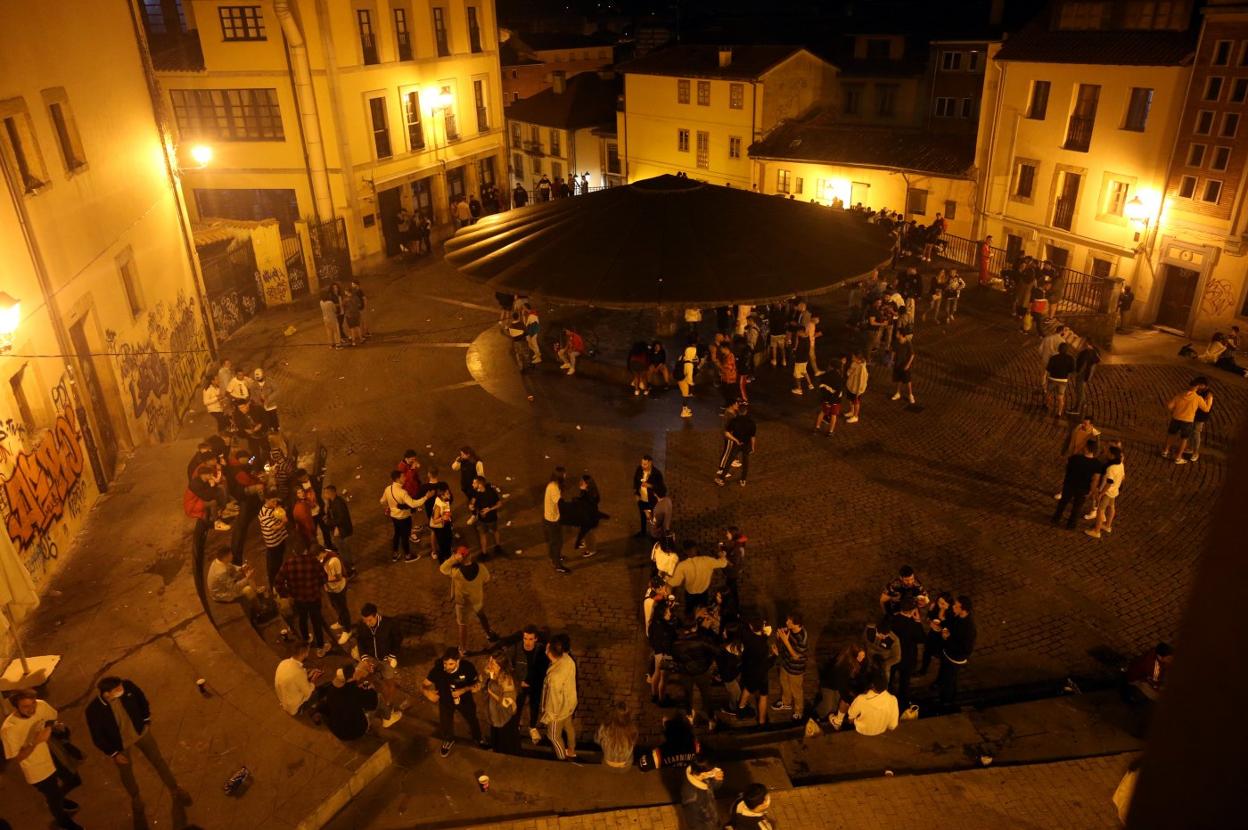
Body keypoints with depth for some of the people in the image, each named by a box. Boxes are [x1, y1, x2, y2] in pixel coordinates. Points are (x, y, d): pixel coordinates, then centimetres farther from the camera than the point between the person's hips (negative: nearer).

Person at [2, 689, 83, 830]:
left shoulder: (41, 706, -22)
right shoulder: (8, 729, -35)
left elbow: (52, 720, 1)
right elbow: (16, 758, -24)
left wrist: (57, 726, -22)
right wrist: (37, 741, -38)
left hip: (50, 756, 5)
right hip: (36, 770, -5)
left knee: (74, 781, 24)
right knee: (54, 800, 19)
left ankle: (57, 798, 57)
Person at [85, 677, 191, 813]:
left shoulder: (127, 686, -30)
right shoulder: (94, 710, -34)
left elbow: (141, 699, -5)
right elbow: (97, 737, -17)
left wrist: (146, 720, 5)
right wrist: (114, 754, -11)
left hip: (141, 731, 2)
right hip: (120, 743, -2)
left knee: (158, 760, 17)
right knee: (126, 772, 23)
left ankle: (175, 789, 41)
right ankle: (136, 797, 55)